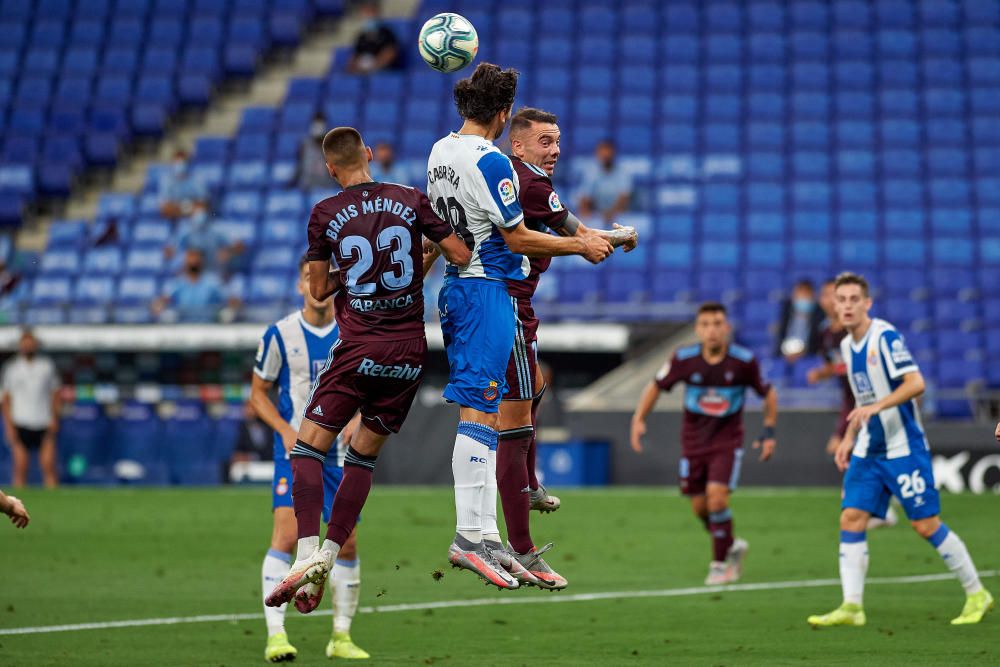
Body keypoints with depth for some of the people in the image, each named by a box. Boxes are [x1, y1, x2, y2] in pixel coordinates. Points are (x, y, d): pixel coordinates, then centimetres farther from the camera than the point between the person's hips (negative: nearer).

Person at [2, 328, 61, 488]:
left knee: (49, 466, -7)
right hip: (20, 425, 0)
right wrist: (8, 426, -1)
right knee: (20, 467, -3)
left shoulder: (47, 365, 9)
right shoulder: (11, 368, 8)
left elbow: (55, 394, 11)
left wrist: (54, 419, -2)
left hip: (44, 426, 0)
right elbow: (6, 399, 8)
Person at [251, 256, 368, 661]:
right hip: (295, 450, -3)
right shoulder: (280, 334, -5)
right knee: (286, 535, -19)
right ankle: (275, 634, -21)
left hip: (341, 451, 3)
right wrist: (286, 430, -11)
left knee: (346, 544, 5)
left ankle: (341, 636, 19)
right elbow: (258, 393, 4)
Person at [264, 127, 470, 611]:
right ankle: (329, 556, 8)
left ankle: (307, 555, -14)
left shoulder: (325, 215, -2)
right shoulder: (412, 201, 2)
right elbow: (462, 256, 4)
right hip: (411, 352, 3)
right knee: (364, 455, 13)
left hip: (359, 349, -3)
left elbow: (318, 290, 7)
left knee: (308, 447, 3)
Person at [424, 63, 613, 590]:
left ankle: (486, 532, 7)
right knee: (480, 411, -12)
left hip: (456, 285, 9)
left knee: (481, 410, 8)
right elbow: (517, 237, -13)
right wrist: (580, 247, -1)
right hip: (488, 289, -9)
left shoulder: (440, 151, 11)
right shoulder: (491, 162, -16)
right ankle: (469, 535, -16)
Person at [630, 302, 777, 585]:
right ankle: (732, 546, 33)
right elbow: (656, 386, 3)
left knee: (717, 496, -19)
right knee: (700, 506, 5)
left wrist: (769, 432, -2)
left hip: (727, 438, -3)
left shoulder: (744, 361, -14)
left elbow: (768, 394, 2)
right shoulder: (684, 359, -12)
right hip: (693, 439, 3)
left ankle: (720, 563, -4)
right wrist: (638, 419, -6)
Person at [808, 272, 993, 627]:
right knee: (851, 519, -5)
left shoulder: (885, 337, -14)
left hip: (903, 447, -7)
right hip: (868, 450, 7)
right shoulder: (847, 345, 11)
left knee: (926, 524, -5)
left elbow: (915, 383, -23)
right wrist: (849, 438, 19)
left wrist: (875, 407, -32)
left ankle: (977, 595, 10)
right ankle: (851, 606, -6)